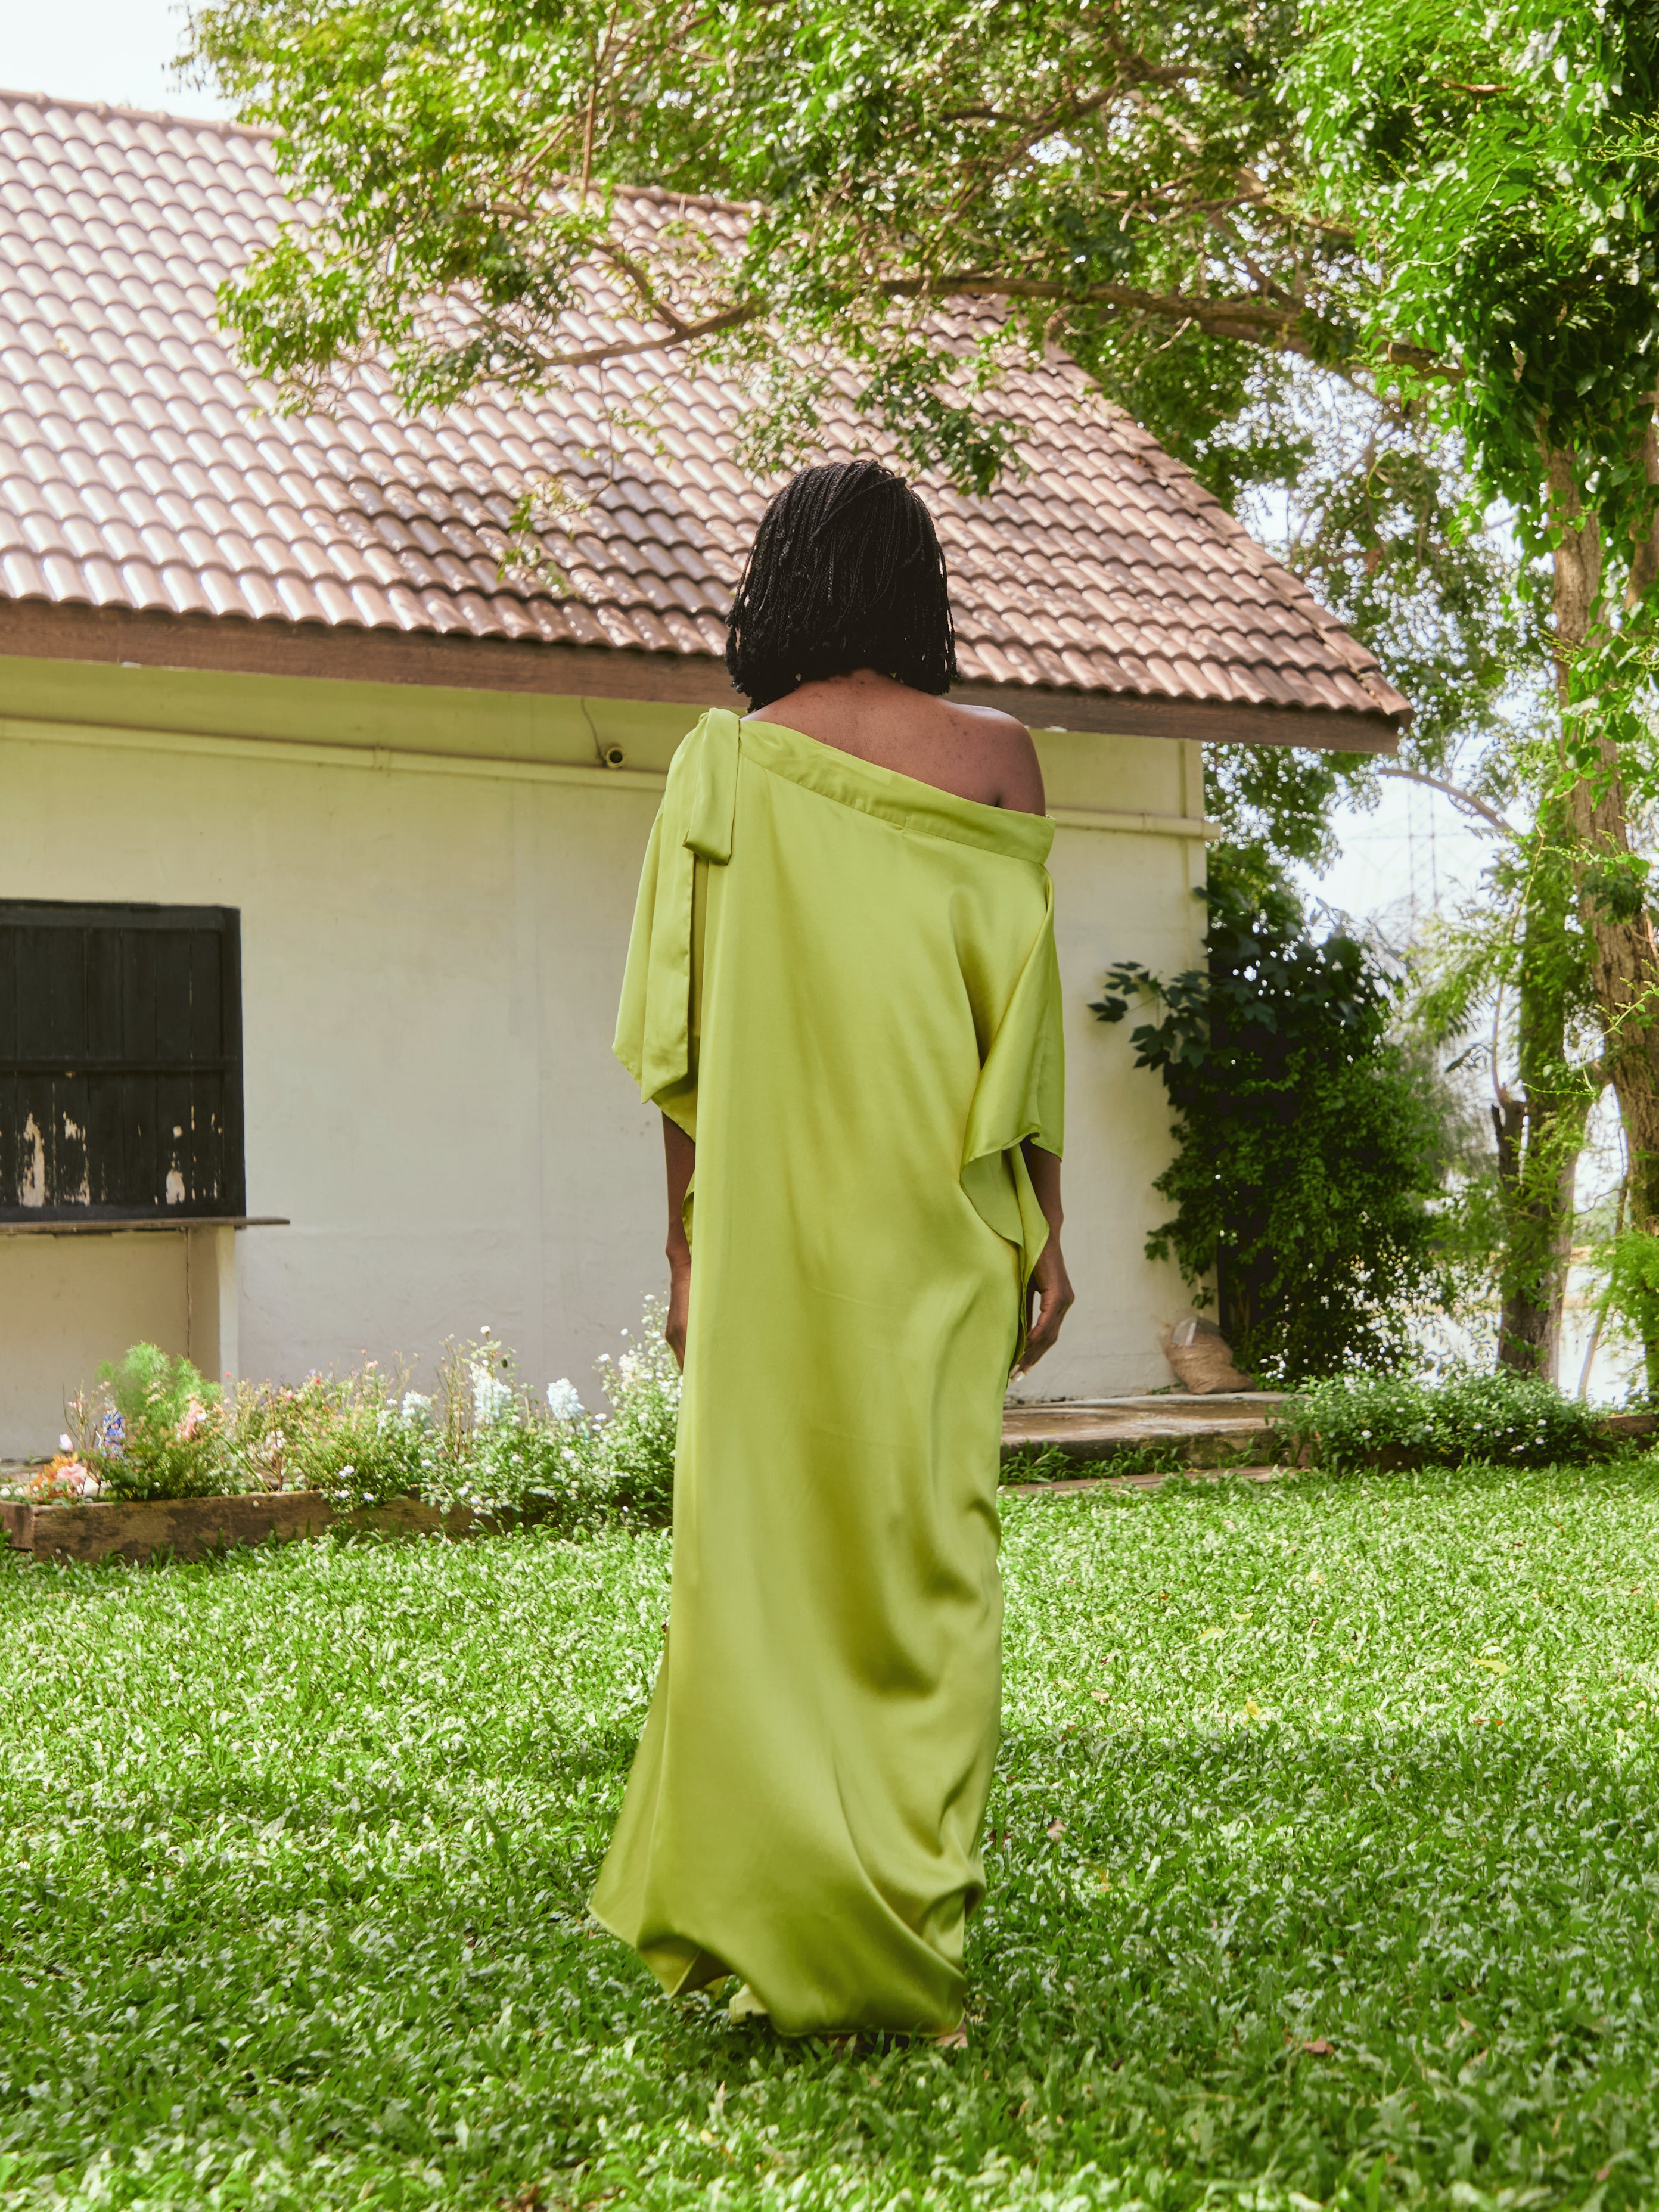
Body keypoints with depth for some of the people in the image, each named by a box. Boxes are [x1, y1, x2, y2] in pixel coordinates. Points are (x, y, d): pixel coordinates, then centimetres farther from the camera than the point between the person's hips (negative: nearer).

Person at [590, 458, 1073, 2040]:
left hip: (768, 1214, 0)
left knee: (763, 1537, 6)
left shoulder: (723, 764, 0)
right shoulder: (992, 759, 1)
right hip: (940, 1219, 0)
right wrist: (1047, 1232, 5)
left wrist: (685, 1244, 4)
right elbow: (1027, 1019, -1)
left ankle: (757, 1916, 5)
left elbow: (681, 1035, -2)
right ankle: (908, 1924, 10)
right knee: (928, 1541, 6)